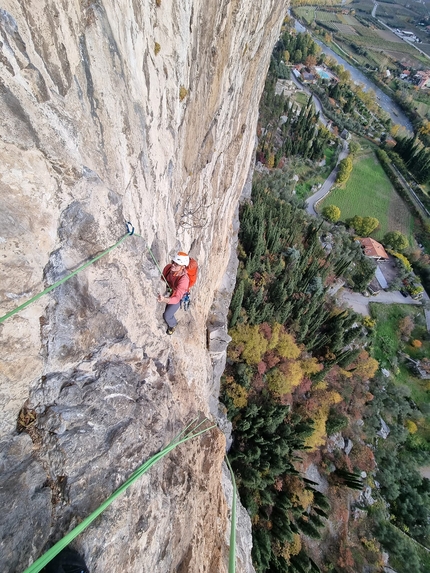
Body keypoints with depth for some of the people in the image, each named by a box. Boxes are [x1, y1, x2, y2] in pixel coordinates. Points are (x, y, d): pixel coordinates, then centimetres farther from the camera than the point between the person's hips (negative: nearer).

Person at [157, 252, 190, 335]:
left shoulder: (184, 279, -45)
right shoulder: (168, 267, -28)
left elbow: (176, 298, -49)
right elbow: (162, 278, -3)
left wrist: (164, 300, -65)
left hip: (178, 296, -5)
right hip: (168, 292, 5)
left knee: (166, 316, -3)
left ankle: (172, 325, 34)